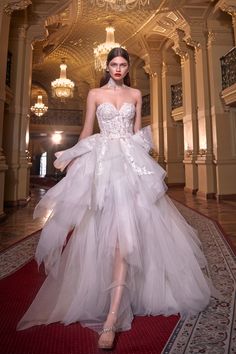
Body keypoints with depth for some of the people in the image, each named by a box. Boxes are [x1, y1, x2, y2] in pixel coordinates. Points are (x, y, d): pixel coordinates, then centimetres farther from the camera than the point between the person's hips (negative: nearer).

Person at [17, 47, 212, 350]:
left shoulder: (136, 94, 18)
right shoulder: (95, 94, 13)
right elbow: (86, 130, 11)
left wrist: (139, 156, 14)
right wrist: (73, 160, 7)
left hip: (130, 160, 1)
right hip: (102, 160, 0)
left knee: (125, 224, -16)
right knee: (104, 225, -3)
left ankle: (112, 317, -13)